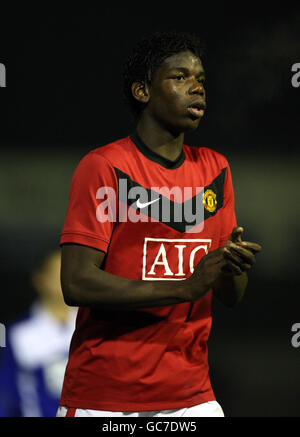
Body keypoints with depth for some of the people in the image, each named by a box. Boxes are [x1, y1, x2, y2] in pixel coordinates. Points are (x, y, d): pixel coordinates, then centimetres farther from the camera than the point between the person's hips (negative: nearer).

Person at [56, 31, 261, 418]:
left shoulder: (215, 169, 11)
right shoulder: (103, 167, -7)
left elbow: (230, 296, 12)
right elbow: (76, 284, -17)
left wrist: (233, 267, -11)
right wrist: (186, 287, -21)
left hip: (191, 397, 5)